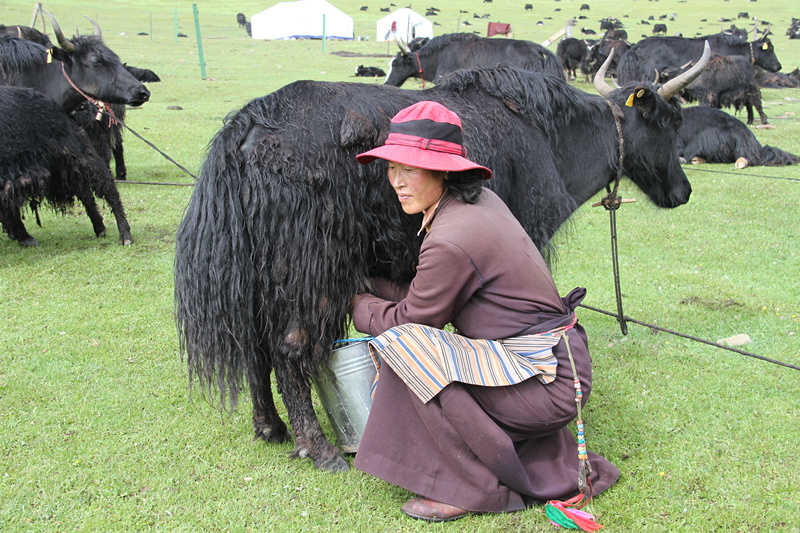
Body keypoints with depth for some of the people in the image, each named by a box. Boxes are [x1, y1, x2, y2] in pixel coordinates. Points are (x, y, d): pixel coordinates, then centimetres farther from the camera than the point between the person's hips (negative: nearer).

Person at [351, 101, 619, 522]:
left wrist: (357, 305, 11)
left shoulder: (450, 242, -21)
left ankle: (472, 487, -2)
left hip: (546, 386, -10)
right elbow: (423, 294, 17)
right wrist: (370, 283, 22)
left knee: (403, 345, -15)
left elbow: (410, 318, -5)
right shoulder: (481, 200, 7)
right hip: (565, 368, 10)